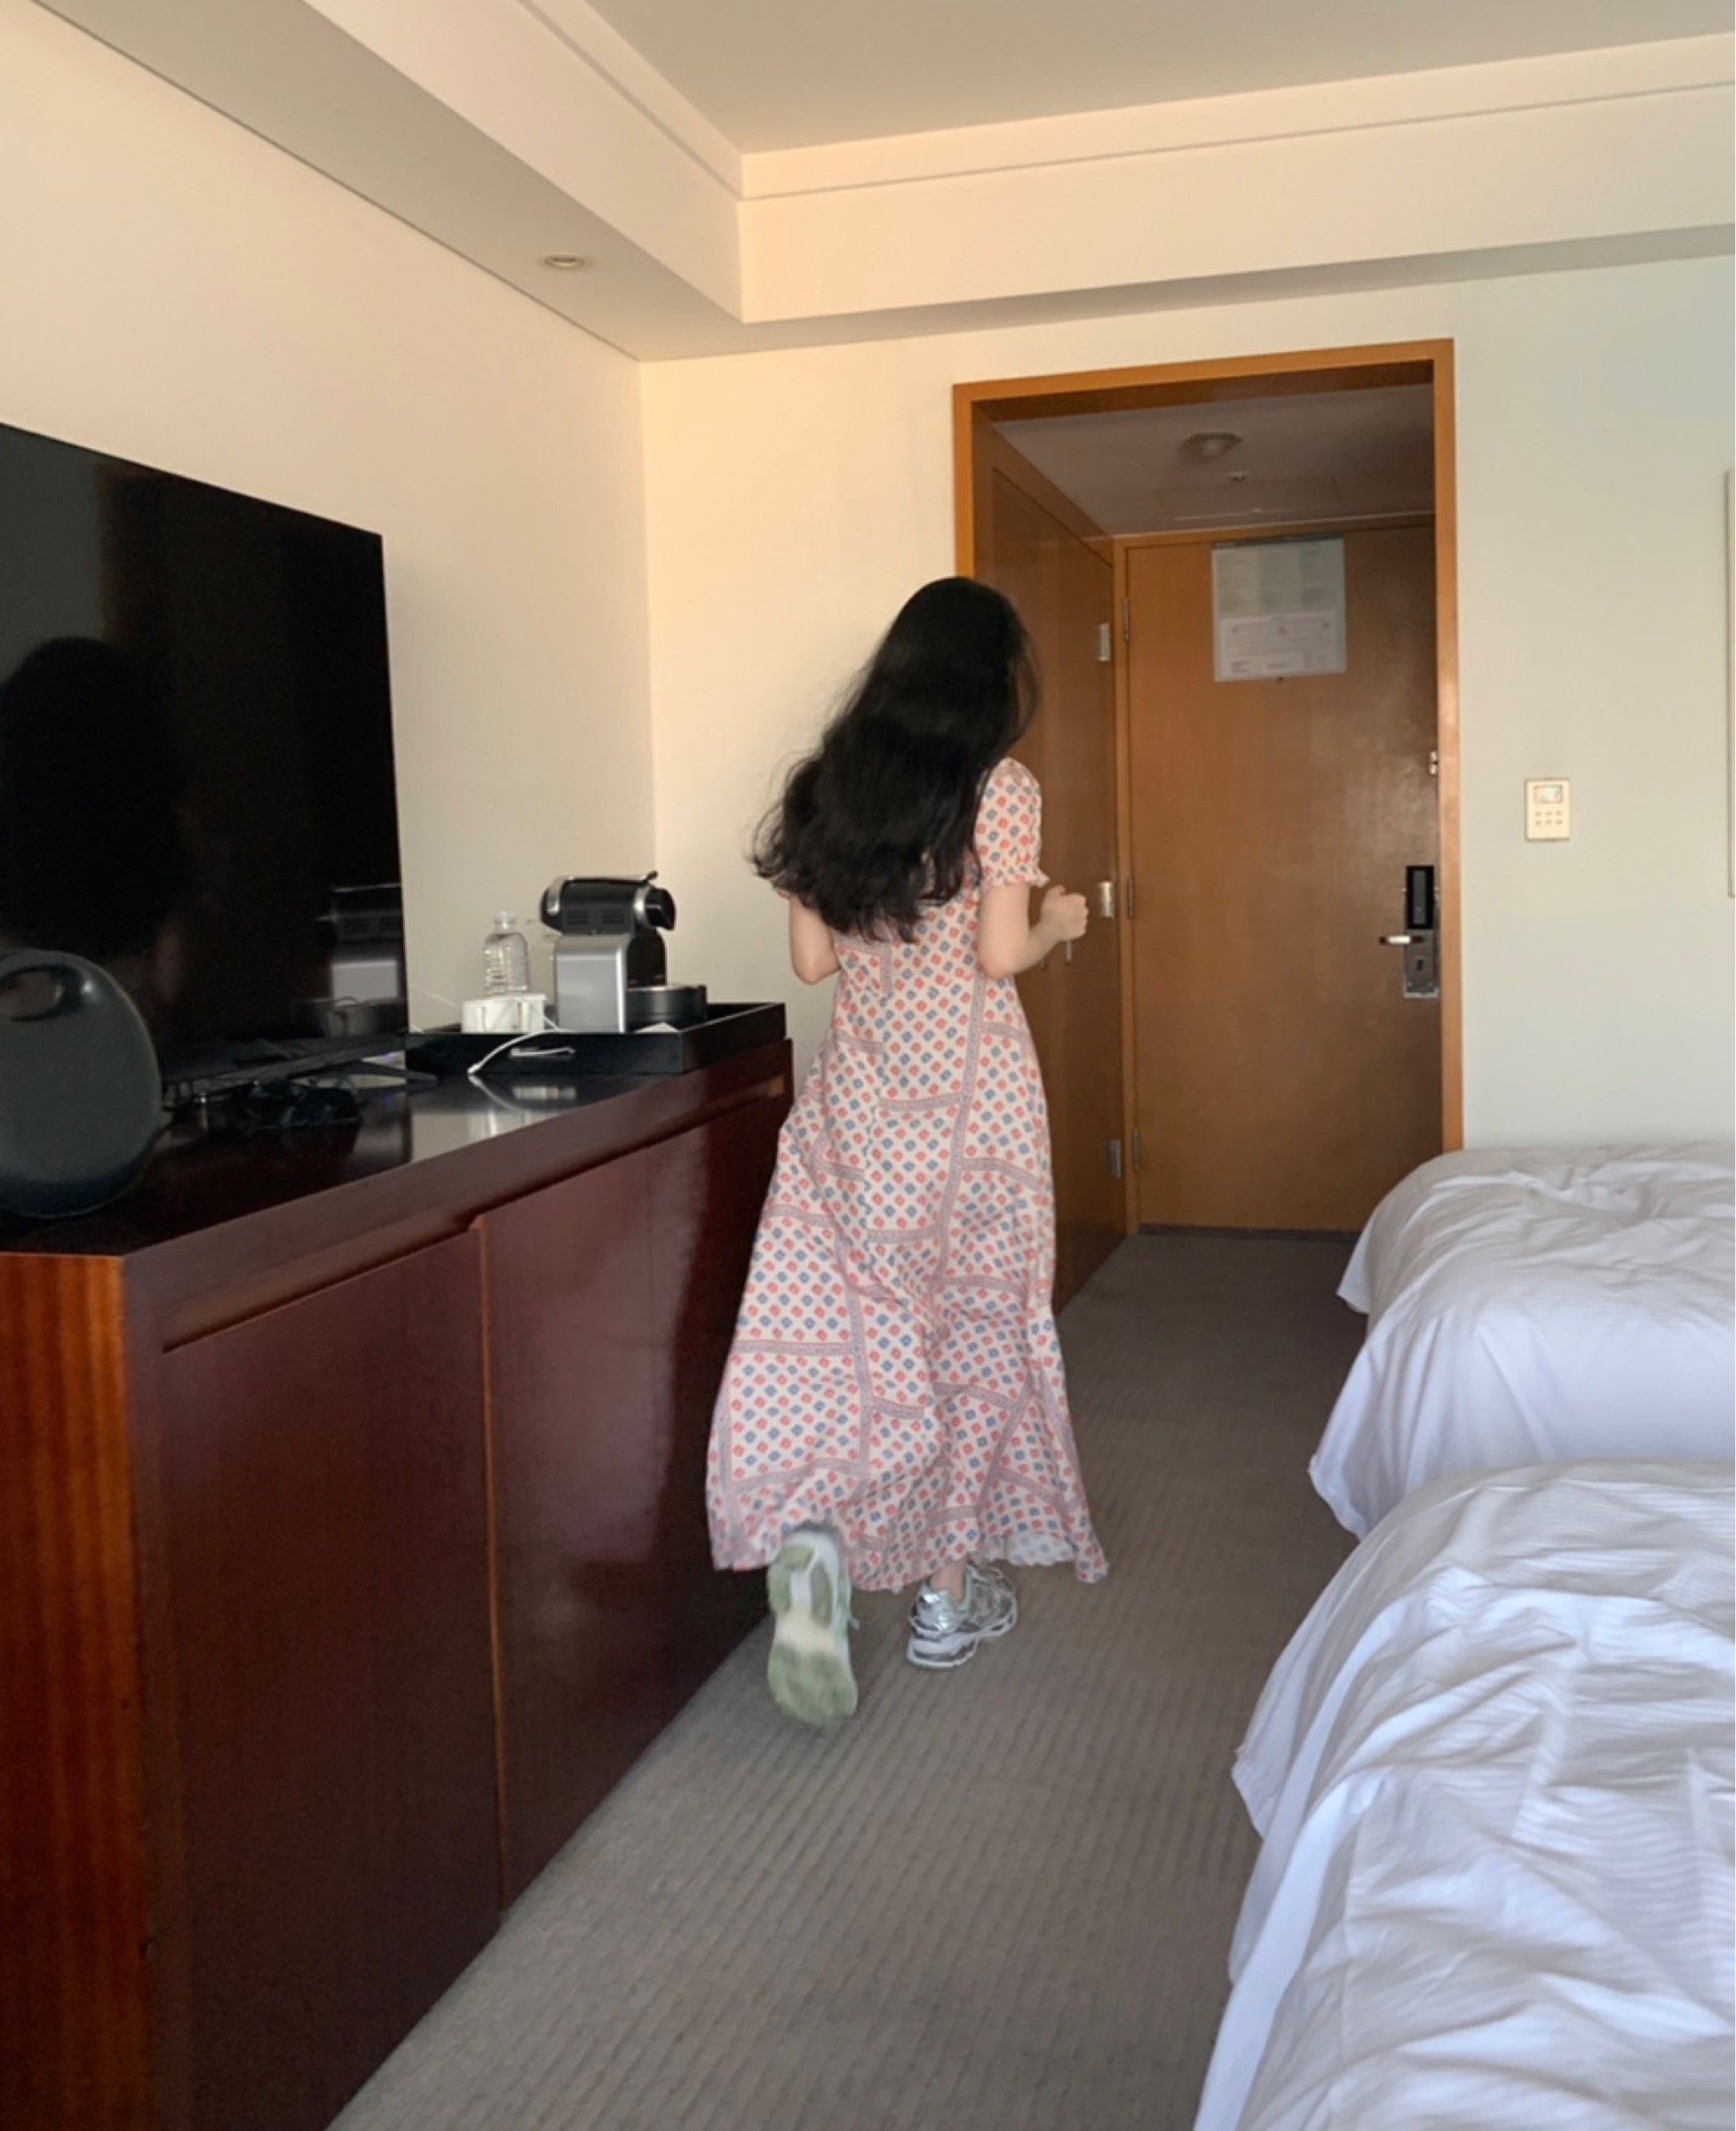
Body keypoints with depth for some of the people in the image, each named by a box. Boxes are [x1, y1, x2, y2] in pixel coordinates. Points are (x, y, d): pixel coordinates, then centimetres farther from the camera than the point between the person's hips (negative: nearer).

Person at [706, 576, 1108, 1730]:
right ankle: (954, 1590, 19)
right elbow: (1001, 953, -12)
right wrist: (1058, 921, 8)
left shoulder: (829, 786, 7)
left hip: (858, 1090, 4)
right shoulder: (1002, 789, -7)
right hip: (969, 1087, -3)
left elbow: (812, 956, 7)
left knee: (841, 1326, 7)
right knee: (973, 1324, 10)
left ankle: (808, 1535, -18)